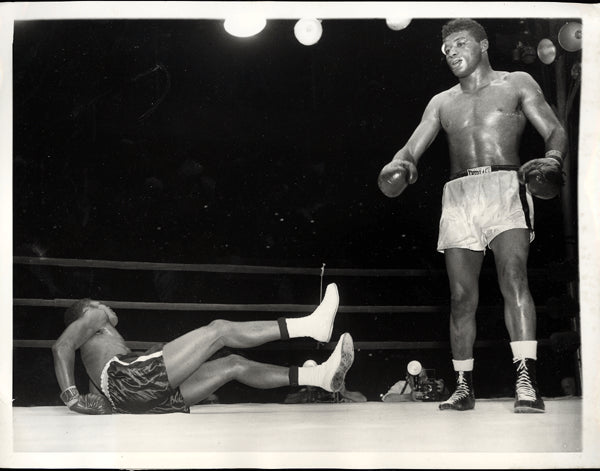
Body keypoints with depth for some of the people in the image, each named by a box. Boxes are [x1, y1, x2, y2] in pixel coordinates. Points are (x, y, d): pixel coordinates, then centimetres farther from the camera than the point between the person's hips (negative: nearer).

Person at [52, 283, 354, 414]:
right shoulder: (92, 318, 19)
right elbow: (62, 346, -1)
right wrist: (71, 397, -14)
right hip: (131, 375, -9)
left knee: (233, 365, 5)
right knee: (218, 330, -10)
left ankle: (320, 376, -5)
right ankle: (311, 325, -14)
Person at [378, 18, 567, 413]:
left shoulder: (516, 84, 11)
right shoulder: (442, 103, 21)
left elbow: (555, 131, 3)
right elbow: (411, 150, 17)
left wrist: (553, 159, -21)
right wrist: (397, 166, -8)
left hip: (505, 187, -4)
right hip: (459, 195, 4)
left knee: (514, 277, -23)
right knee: (462, 296, 0)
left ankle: (527, 381, -30)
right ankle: (464, 387, 8)